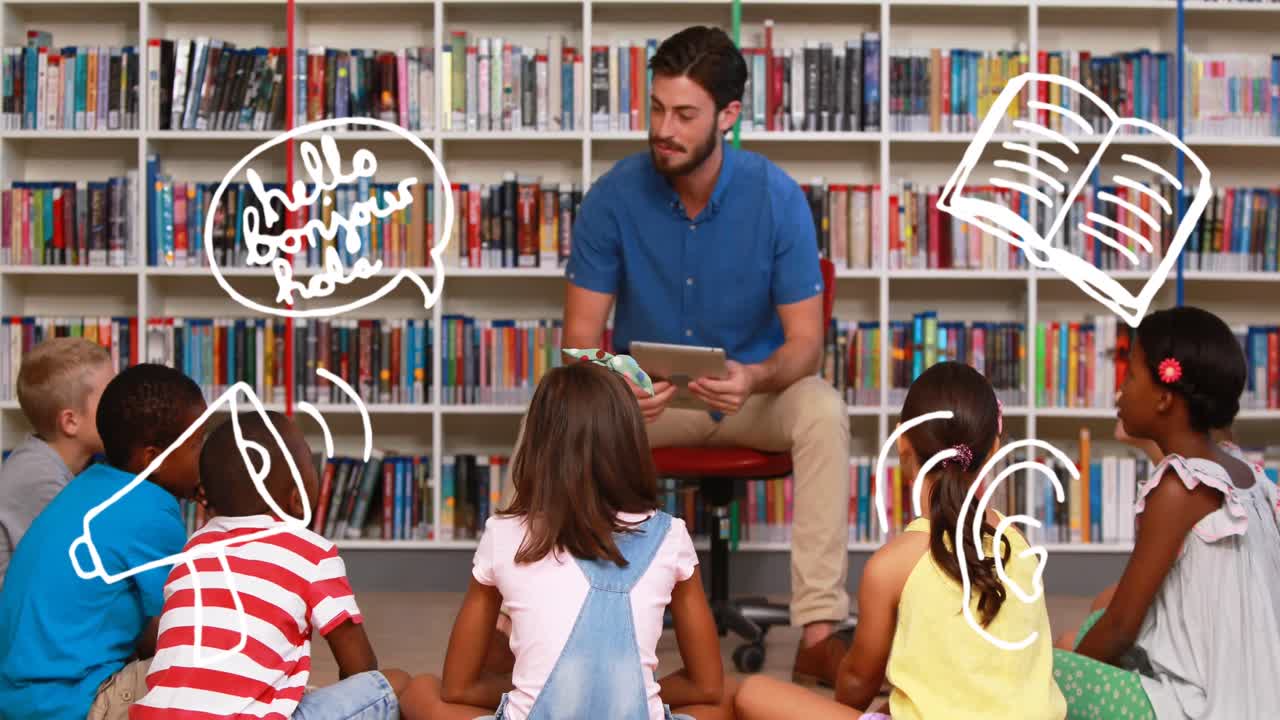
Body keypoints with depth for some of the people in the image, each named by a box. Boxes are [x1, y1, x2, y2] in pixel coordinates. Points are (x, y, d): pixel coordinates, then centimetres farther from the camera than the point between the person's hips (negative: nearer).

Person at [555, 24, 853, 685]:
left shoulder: (777, 198, -16)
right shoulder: (614, 196, -14)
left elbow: (806, 343, -15)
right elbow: (582, 332, -10)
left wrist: (755, 377, -38)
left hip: (751, 390, -1)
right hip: (643, 392, 1)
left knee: (824, 413, -33)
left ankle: (820, 631, -32)